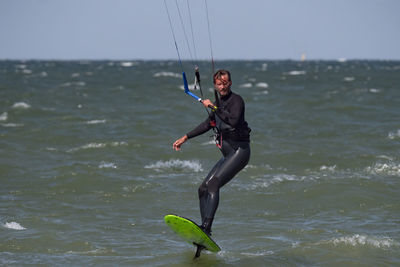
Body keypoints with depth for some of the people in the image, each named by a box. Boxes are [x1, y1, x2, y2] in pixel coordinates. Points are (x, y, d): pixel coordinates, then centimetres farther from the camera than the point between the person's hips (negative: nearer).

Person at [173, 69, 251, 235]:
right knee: (203, 189, 4)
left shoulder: (236, 100, -10)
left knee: (214, 184, -25)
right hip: (228, 154, 9)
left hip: (240, 151, -9)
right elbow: (208, 124, 27)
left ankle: (206, 227, -35)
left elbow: (233, 121, -28)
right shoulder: (219, 102, 16)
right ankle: (205, 231, 5)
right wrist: (185, 138, 25)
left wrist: (214, 107, -24)